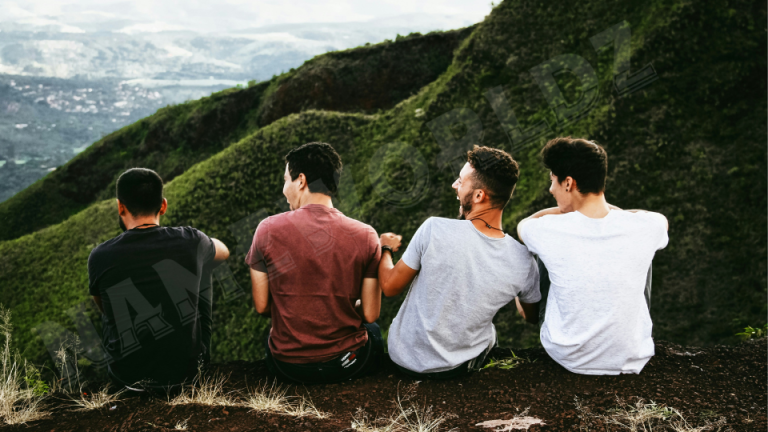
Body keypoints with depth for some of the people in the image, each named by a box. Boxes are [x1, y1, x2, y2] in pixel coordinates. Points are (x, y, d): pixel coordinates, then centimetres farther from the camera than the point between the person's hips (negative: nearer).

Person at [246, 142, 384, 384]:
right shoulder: (365, 236, -11)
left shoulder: (268, 230, -12)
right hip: (348, 364, 0)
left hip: (287, 366, 1)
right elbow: (370, 314, -7)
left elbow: (261, 307, -5)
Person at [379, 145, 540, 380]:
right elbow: (531, 316, 2)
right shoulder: (523, 263, -20)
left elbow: (390, 286, -13)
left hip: (405, 358, -1)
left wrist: (385, 249, 8)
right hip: (461, 367, 2)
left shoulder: (434, 230, -28)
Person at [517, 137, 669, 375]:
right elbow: (663, 220, 12)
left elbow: (523, 224, 7)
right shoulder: (643, 228, -17)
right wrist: (610, 209, 15)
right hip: (631, 361, 1)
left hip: (566, 357, -1)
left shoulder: (550, 231, -21)